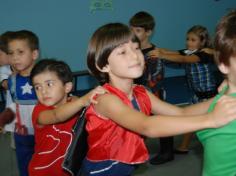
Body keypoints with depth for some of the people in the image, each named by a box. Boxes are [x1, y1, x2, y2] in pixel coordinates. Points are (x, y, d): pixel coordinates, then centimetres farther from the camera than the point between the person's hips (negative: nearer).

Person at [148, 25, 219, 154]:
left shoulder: (205, 54, -23)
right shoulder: (188, 52, -1)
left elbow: (183, 59, -38)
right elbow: (173, 53, -16)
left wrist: (162, 56, -49)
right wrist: (159, 50, -36)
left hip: (211, 94, -7)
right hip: (198, 94, 7)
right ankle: (184, 147, 24)